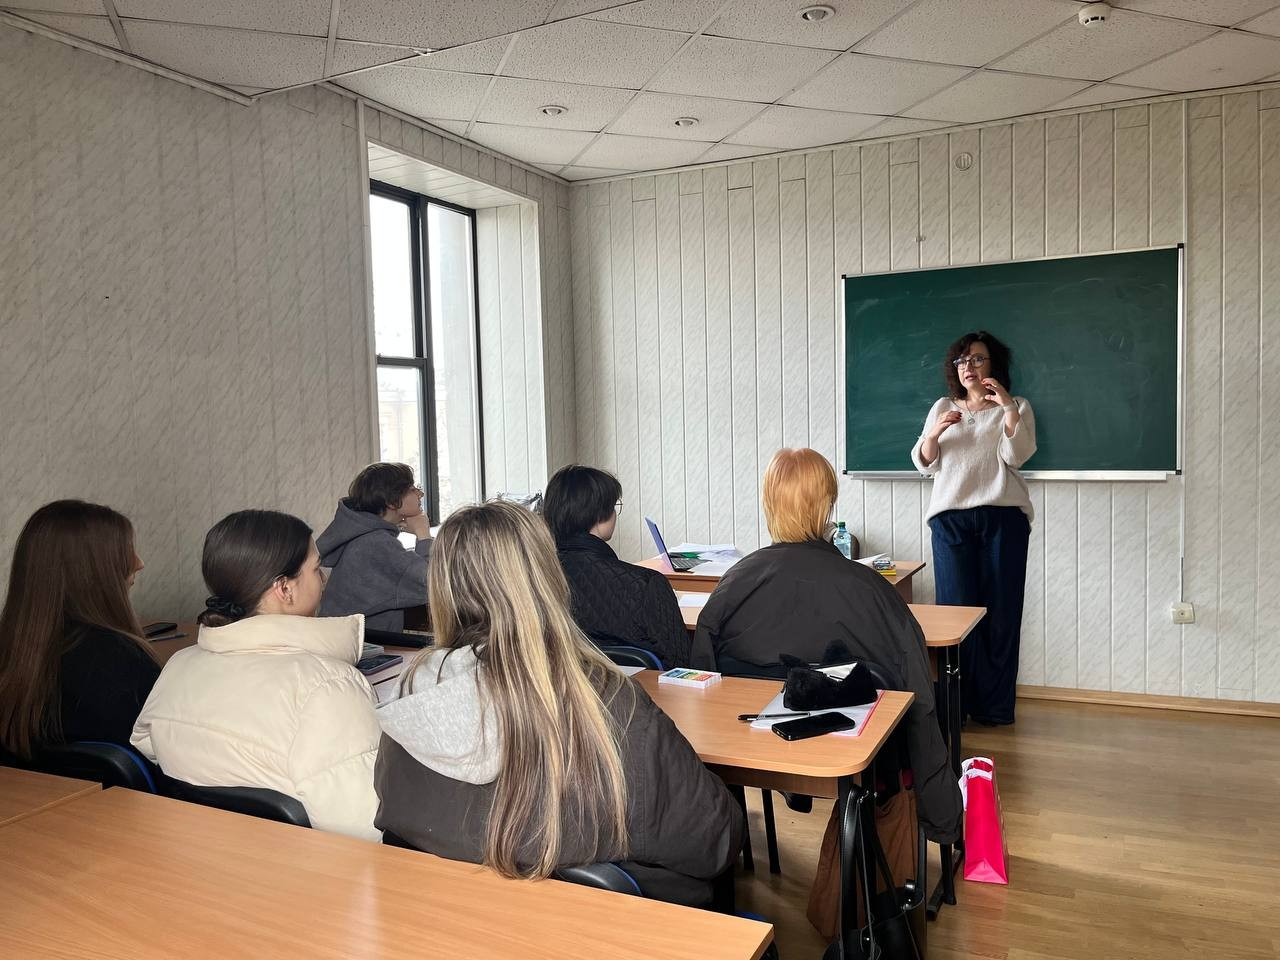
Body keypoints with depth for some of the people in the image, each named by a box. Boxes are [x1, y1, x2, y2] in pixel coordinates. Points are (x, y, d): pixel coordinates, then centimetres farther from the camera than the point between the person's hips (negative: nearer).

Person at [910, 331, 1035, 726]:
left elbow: (1016, 455, -4)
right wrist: (935, 433, -5)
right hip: (950, 516, 2)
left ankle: (995, 705, 4)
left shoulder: (1015, 408, 13)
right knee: (957, 606, -5)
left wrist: (1008, 406, -14)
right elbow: (925, 464, 14)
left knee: (1000, 609, -4)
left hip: (1002, 516, -1)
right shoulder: (943, 408, 19)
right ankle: (960, 700, 2)